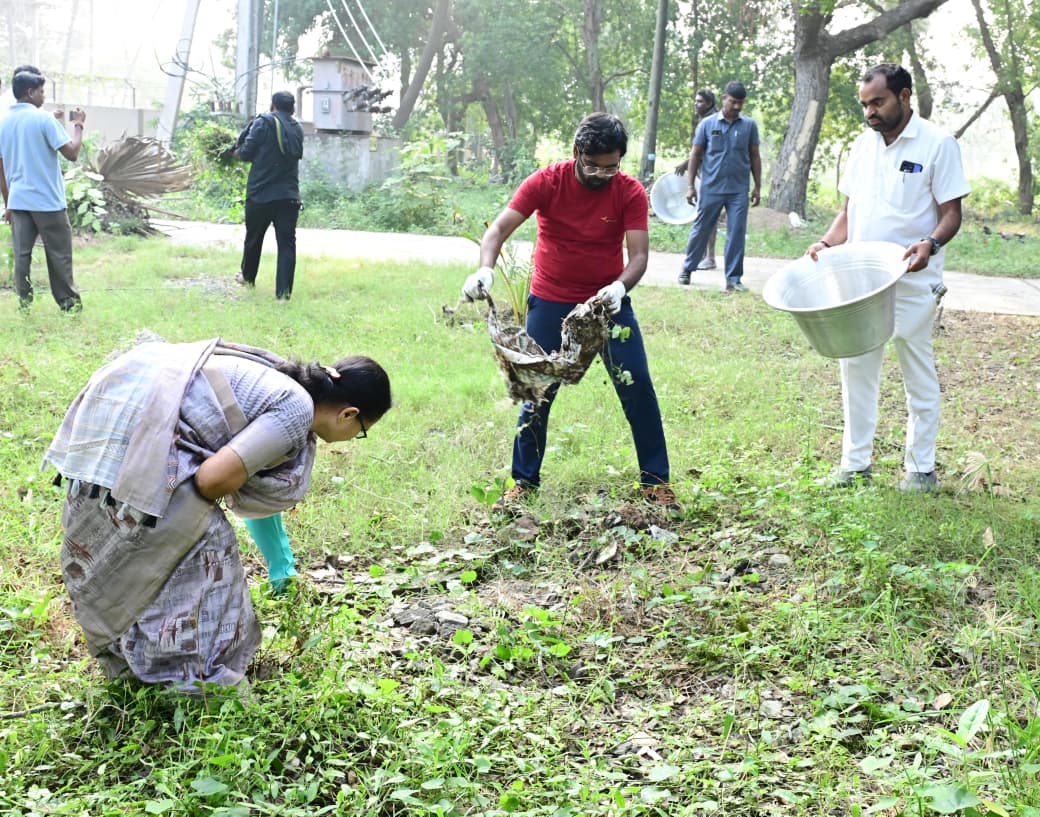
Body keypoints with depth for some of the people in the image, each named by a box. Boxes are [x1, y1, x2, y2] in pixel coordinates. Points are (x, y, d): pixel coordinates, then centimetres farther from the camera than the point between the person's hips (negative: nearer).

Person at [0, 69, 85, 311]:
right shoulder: (44, 119, -11)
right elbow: (72, 153, -14)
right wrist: (78, 125, 1)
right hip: (47, 200, -5)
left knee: (22, 254, 6)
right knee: (59, 254, 4)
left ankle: (24, 304, 5)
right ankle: (69, 303, 9)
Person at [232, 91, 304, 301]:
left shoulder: (263, 122, -6)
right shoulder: (298, 129, 9)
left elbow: (246, 152, -9)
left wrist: (240, 151, 15)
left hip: (260, 193, -2)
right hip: (289, 195, 2)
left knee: (253, 237, 18)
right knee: (287, 243, -1)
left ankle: (248, 277, 37)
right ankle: (283, 291, -9)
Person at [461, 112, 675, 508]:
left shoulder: (630, 192, -11)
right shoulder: (547, 182, -13)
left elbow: (638, 255, -16)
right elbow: (500, 228, -20)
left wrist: (620, 286, -38)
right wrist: (485, 269, -40)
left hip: (608, 301, 1)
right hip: (550, 304, 0)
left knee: (638, 388, -3)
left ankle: (656, 478, 10)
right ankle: (524, 479, 16)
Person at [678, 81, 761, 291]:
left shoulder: (749, 125, 3)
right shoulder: (707, 124, 0)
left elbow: (755, 157, 9)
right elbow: (695, 155, 4)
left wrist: (758, 186, 5)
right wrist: (690, 185, 0)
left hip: (739, 190, 1)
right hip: (711, 188, -1)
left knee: (737, 233, -1)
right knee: (700, 230, 8)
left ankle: (733, 279, 4)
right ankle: (687, 270, 23)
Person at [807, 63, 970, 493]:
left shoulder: (937, 144, -8)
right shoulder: (863, 144, 10)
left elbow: (951, 214, -9)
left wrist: (930, 244, -29)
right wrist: (827, 243, -3)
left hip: (911, 281, -5)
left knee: (918, 373, 5)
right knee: (856, 368, 9)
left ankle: (921, 468, 15)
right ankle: (855, 462, 19)